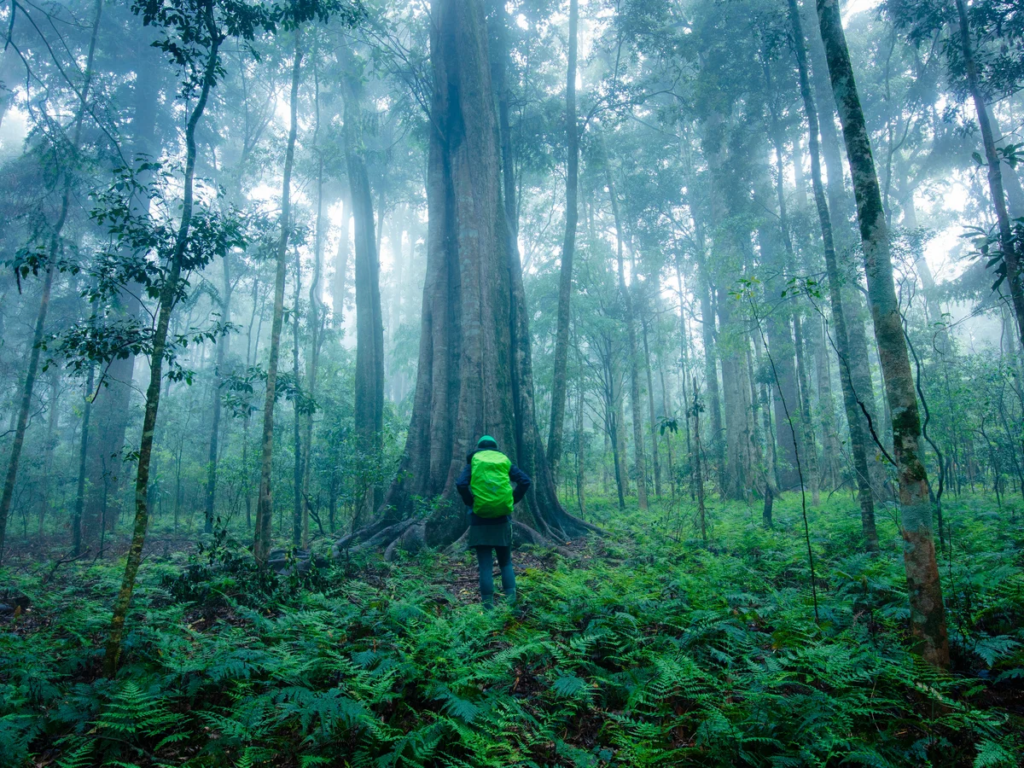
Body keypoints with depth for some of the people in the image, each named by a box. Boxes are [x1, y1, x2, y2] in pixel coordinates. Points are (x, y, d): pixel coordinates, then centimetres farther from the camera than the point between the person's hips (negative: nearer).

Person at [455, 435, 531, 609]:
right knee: (505, 563, 14)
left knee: (485, 565, 3)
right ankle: (511, 599, -1)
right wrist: (512, 502, 3)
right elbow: (525, 481, -5)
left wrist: (471, 503, -1)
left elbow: (461, 485, -14)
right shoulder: (505, 462, 8)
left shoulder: (472, 463, 3)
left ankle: (488, 604, 0)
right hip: (502, 521, 2)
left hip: (480, 522, -1)